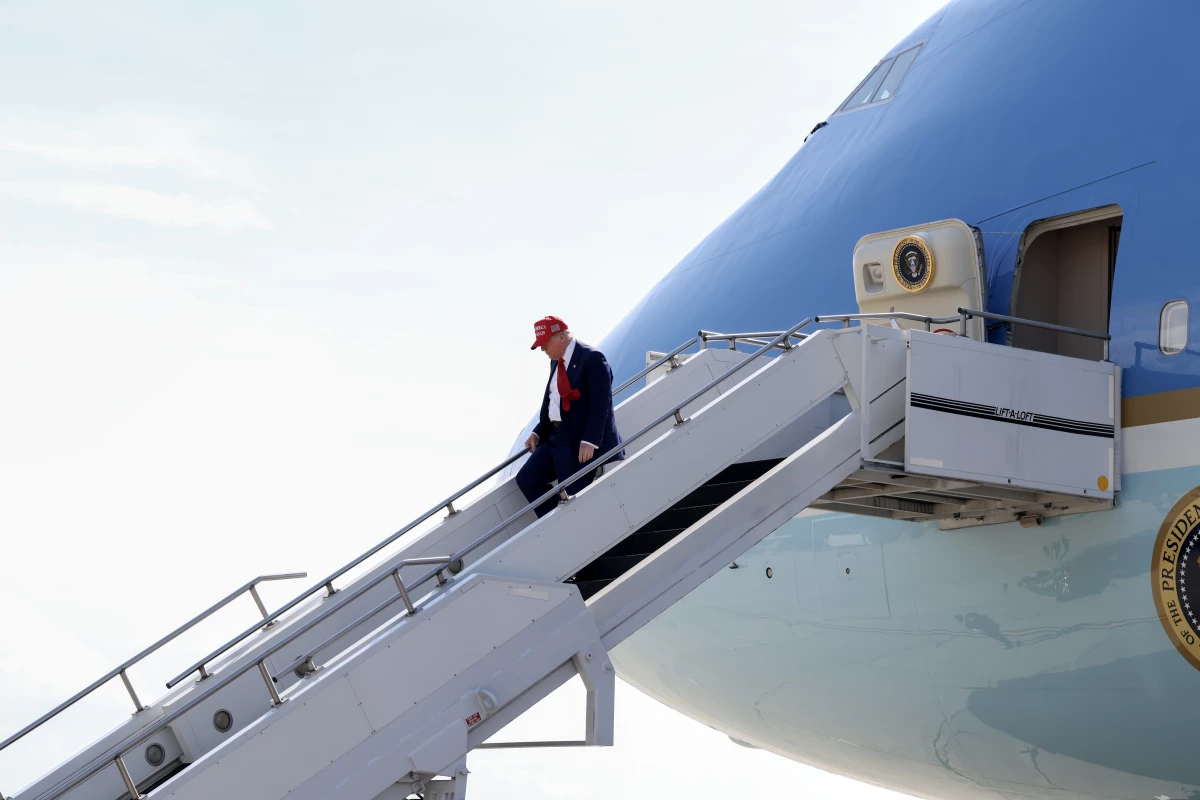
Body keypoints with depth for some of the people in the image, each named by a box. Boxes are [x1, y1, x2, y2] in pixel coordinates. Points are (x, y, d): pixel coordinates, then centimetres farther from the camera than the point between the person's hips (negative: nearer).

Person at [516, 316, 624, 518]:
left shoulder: (592, 358, -14)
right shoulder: (556, 361, 12)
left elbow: (601, 403, -20)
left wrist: (589, 441, -26)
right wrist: (538, 432, 12)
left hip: (581, 441, -9)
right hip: (556, 437, 9)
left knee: (573, 496, -9)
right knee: (526, 478, 7)